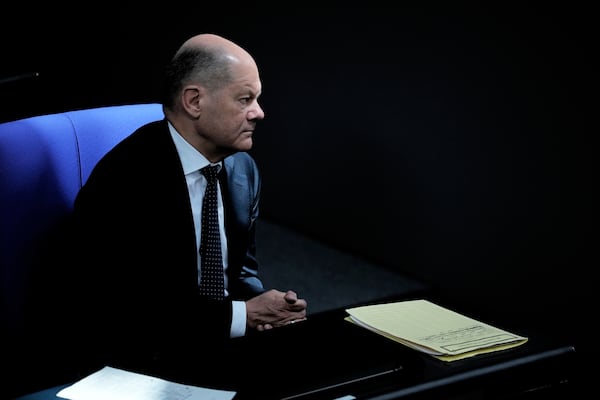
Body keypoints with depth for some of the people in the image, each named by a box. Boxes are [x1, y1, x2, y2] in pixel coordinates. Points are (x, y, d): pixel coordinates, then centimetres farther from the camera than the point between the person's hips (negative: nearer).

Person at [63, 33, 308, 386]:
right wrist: (243, 315, -19)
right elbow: (127, 312, -21)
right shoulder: (124, 182, -19)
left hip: (224, 347, 7)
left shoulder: (243, 167, 5)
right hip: (143, 365, -7)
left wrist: (264, 309, -9)